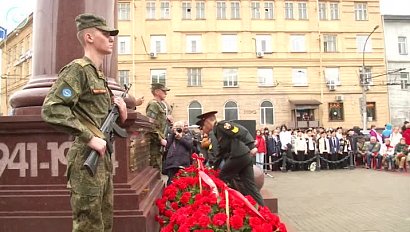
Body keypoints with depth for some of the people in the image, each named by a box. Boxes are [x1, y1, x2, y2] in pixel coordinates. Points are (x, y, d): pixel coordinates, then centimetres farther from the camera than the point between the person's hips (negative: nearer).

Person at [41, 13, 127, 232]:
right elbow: (51, 109, -21)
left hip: (104, 158, 9)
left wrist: (116, 106, 7)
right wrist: (89, 138, -21)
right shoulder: (77, 69, -9)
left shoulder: (99, 76, 18)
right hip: (87, 159, -9)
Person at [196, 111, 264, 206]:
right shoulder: (218, 130, 23)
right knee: (250, 186, 11)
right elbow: (222, 152, 26)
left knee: (223, 179, 9)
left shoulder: (221, 125, -6)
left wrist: (251, 146, -21)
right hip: (245, 156, 9)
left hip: (238, 156, -9)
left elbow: (241, 131, -16)